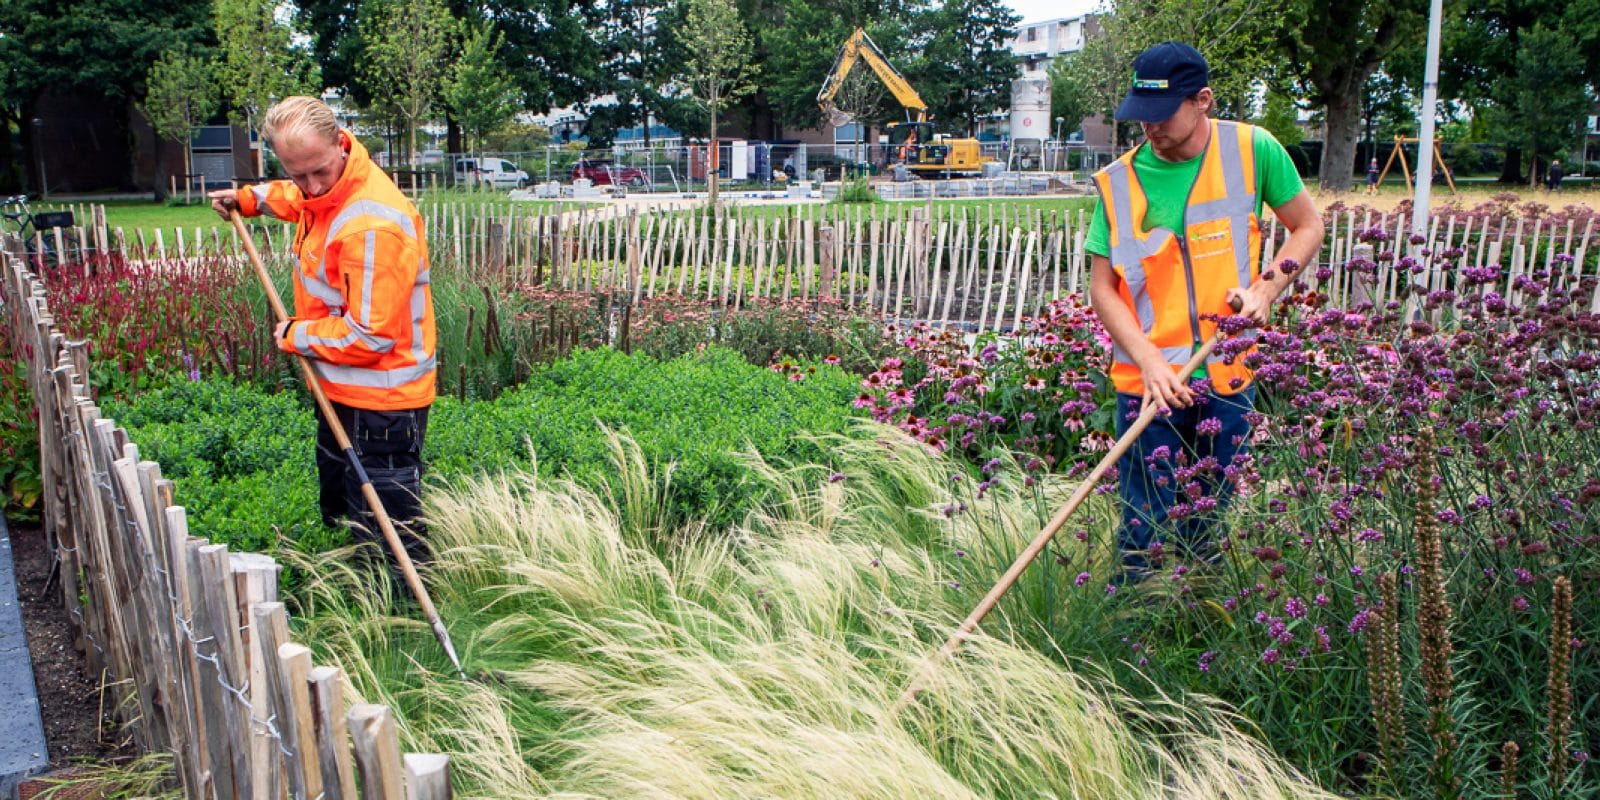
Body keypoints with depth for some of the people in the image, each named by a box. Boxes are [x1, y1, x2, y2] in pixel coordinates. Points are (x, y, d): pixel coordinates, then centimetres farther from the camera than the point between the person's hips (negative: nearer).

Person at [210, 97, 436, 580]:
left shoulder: (372, 225, -31)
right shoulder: (327, 188, 1)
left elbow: (370, 336, -28)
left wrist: (296, 335, -14)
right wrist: (249, 198, 21)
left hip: (380, 404, -11)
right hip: (342, 389, 11)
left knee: (389, 540, -5)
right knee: (340, 510, 26)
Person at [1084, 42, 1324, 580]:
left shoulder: (1252, 151, -3)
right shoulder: (1119, 182, -4)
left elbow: (1308, 227, 9)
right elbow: (1102, 289, -2)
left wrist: (1267, 285, -9)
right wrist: (1149, 361, -15)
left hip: (1228, 378, 1)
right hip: (1147, 381, -1)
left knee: (1208, 526, 13)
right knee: (1145, 534, 0)